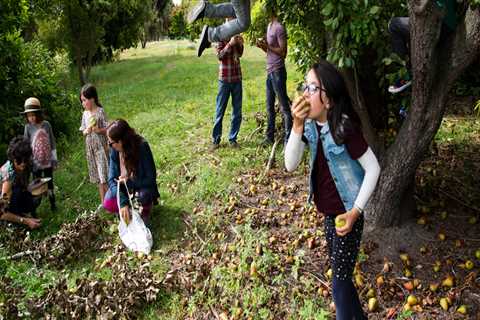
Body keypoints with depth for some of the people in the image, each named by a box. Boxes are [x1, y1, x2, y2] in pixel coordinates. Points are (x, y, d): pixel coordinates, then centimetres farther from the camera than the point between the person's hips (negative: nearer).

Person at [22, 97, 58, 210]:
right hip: (36, 162, -2)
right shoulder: (28, 127, -8)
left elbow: (52, 142, 2)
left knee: (49, 182, 15)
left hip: (48, 161, 2)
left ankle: (52, 203, 28)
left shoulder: (46, 124, -5)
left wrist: (54, 158, 3)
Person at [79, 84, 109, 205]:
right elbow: (83, 131, 13)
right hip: (90, 147, 6)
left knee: (104, 177, -7)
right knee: (99, 177, 11)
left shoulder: (100, 111, -9)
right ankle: (103, 202, 19)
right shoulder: (85, 114, 8)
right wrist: (86, 131, -9)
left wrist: (98, 130, -26)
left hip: (101, 146, -6)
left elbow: (107, 129, -8)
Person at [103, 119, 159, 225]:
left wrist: (129, 182, -29)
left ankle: (146, 208, -1)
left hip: (142, 186, -3)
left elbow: (151, 179, -20)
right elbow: (112, 179, -18)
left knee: (143, 195, -35)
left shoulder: (142, 147, -27)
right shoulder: (115, 150, -16)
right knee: (108, 204, -21)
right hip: (124, 186, 3)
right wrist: (123, 202, -32)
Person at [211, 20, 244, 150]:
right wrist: (230, 44, -24)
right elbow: (219, 55, -14)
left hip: (237, 78, 5)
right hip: (224, 79, -5)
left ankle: (233, 138, 16)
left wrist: (240, 44, -2)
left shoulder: (236, 35, 8)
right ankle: (216, 139, 9)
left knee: (237, 111, 7)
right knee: (220, 110, 2)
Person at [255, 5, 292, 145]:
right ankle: (270, 136, 23)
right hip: (270, 71, 9)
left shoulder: (279, 28, -11)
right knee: (269, 107, 14)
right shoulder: (269, 26, 16)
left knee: (284, 106, -6)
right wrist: (263, 46, 4)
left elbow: (283, 52, -14)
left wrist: (267, 46, -15)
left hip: (277, 71, -9)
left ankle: (288, 138, -3)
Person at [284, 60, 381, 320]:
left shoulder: (344, 128, -24)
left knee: (339, 284, 2)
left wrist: (355, 211, -21)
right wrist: (297, 126, -25)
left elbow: (373, 168, -18)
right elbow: (290, 165, -12)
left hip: (345, 215, -7)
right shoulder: (310, 124, -5)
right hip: (329, 213, 7)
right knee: (340, 274, 24)